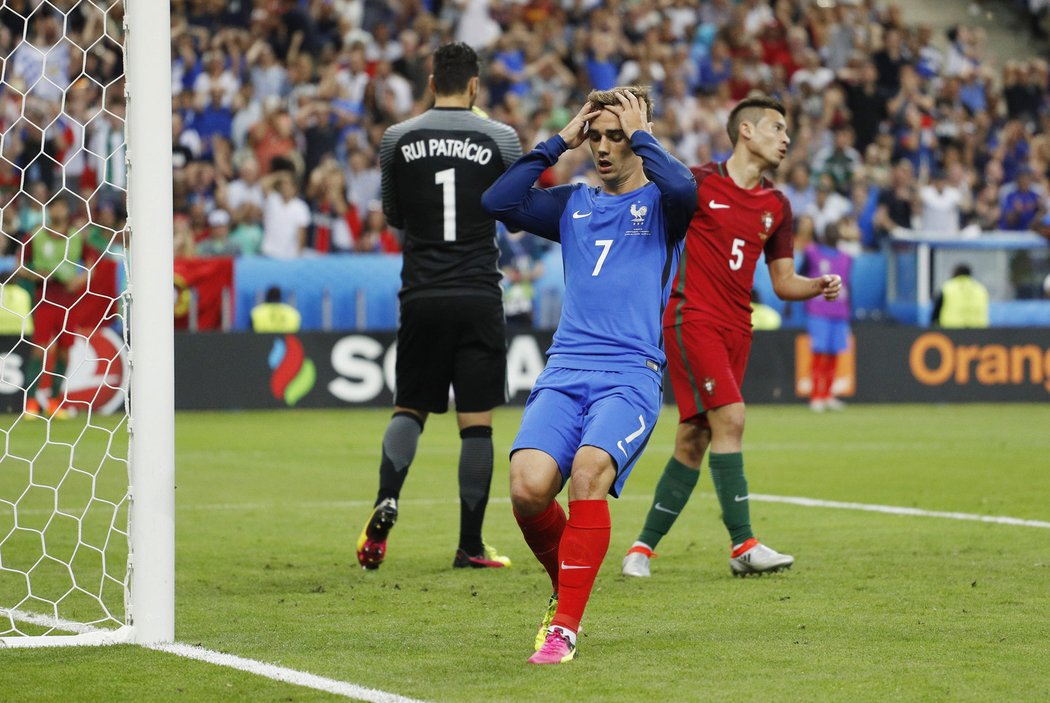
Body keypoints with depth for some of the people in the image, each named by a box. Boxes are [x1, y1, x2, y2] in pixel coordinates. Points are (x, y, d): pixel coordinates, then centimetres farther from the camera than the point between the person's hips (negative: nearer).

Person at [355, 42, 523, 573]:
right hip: (479, 295, -1)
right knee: (477, 422, 3)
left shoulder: (397, 139, 2)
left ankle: (386, 501, -12)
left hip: (421, 295, 1)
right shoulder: (500, 139, -2)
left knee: (410, 408, 14)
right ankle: (470, 546, 3)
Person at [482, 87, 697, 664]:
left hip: (631, 375, -3)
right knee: (527, 485, -21)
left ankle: (565, 626, -23)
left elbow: (684, 190, -17)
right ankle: (566, 587, 9)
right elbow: (497, 202, 6)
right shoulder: (573, 205, 20)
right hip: (564, 372, 3)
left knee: (588, 472, -30)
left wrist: (640, 135, -2)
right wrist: (559, 143, 8)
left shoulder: (658, 203, 8)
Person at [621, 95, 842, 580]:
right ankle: (743, 546, -15)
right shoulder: (698, 183, -4)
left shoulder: (776, 205, 13)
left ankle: (644, 546, 13)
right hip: (691, 318, -6)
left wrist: (820, 286, -2)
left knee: (694, 439, 5)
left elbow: (783, 282, 15)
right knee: (729, 418, -17)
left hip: (736, 329, 6)